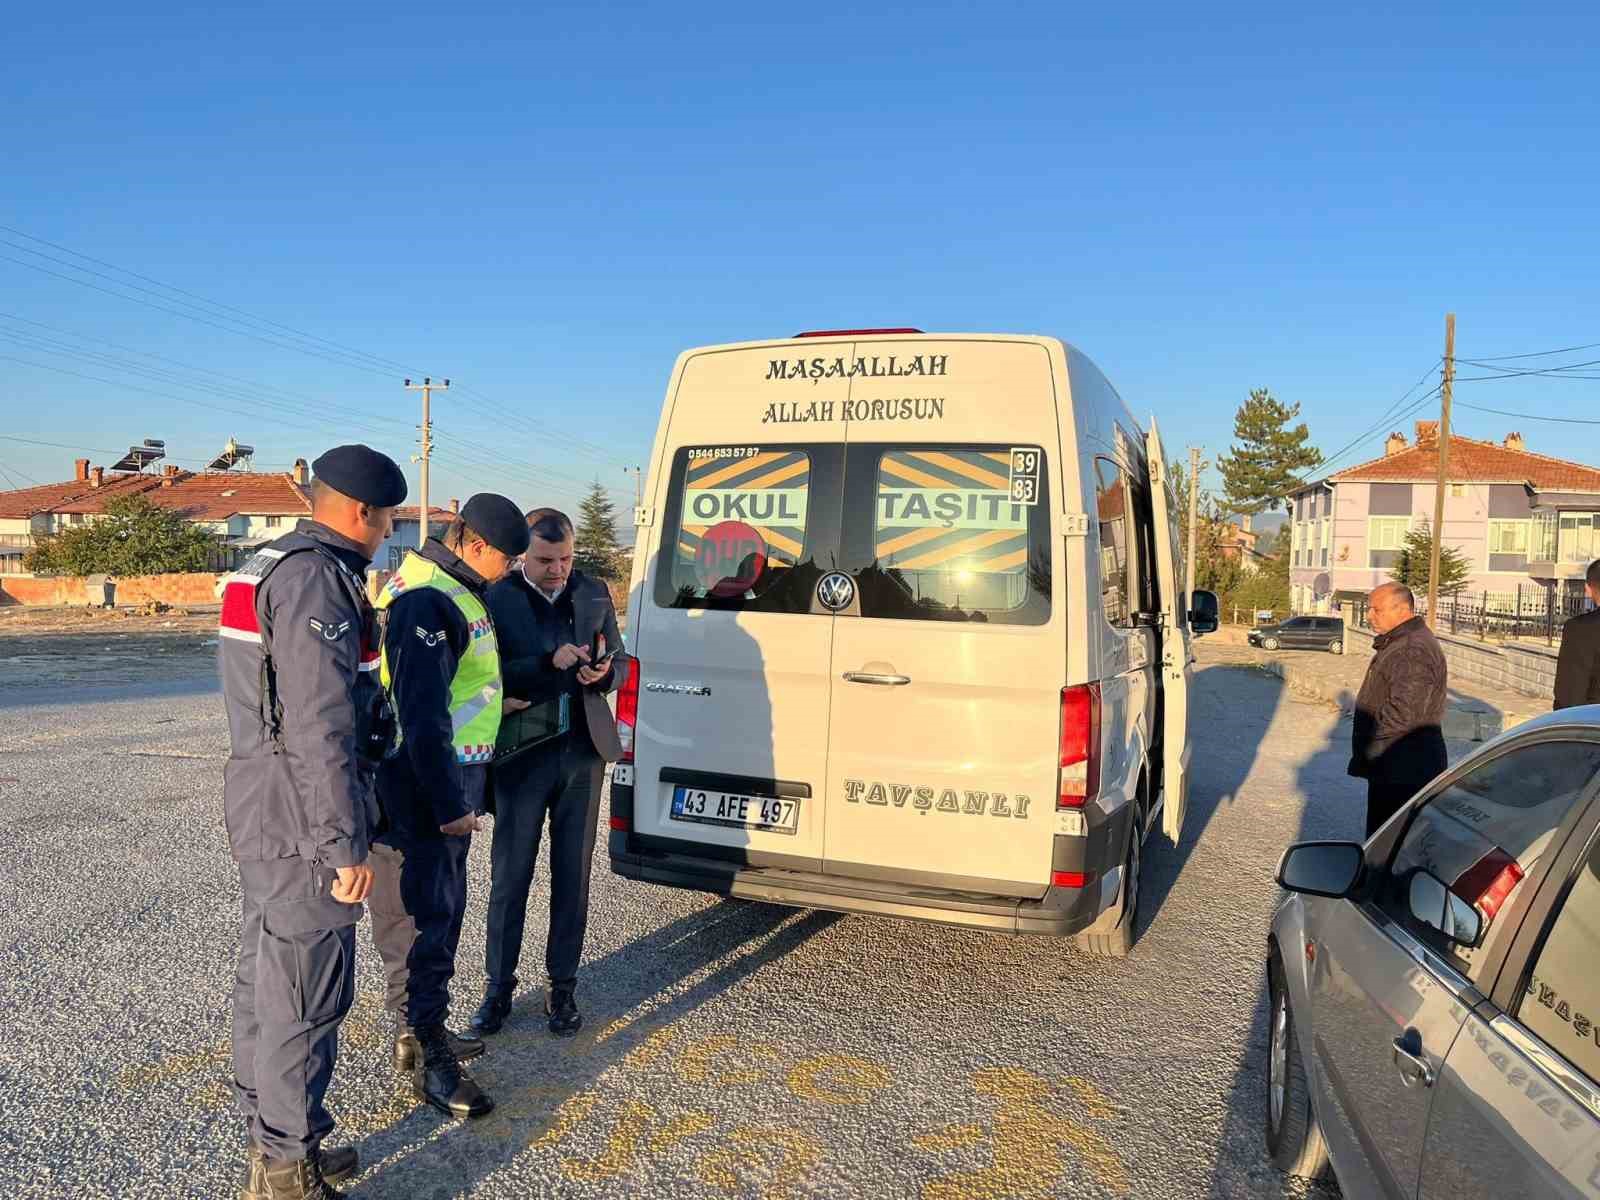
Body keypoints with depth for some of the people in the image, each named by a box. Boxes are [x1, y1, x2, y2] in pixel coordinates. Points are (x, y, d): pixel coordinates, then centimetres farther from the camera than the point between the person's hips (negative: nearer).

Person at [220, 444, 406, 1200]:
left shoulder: (267, 566, 14)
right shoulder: (320, 579, -19)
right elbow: (321, 729, -24)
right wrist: (346, 845, -20)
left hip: (262, 808, 11)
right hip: (300, 822, -11)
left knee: (266, 981, 19)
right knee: (306, 997, 0)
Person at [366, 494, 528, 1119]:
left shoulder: (453, 591, 13)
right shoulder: (428, 603, -21)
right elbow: (422, 715, -24)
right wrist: (449, 803, -21)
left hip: (447, 779, 11)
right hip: (426, 787, -11)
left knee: (442, 908, 19)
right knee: (423, 916, -1)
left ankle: (423, 1030, 33)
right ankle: (427, 1057, 9)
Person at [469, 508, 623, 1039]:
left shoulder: (594, 593, 5)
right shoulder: (496, 599, -7)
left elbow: (619, 658, 11)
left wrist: (605, 672, -12)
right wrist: (549, 664, -26)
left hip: (583, 753, 3)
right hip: (522, 754, -3)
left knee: (572, 875, 11)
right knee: (509, 876, 7)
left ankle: (563, 985, 25)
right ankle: (499, 984, 24)